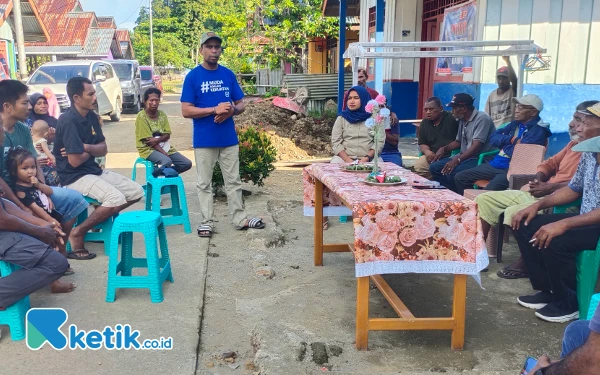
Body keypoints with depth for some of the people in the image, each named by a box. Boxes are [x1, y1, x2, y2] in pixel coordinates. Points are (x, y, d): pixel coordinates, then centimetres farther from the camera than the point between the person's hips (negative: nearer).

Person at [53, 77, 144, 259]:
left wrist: (86, 147, -14)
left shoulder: (91, 116, 6)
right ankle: (78, 233, -11)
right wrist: (92, 151, -3)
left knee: (136, 191, 3)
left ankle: (102, 218, 15)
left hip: (95, 171, 9)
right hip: (74, 177, -9)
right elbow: (75, 161, -23)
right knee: (117, 199, -28)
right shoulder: (68, 121, -20)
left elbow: (103, 149, 7)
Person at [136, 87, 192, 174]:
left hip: (164, 146, 6)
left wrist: (157, 140, -20)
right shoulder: (141, 117, -12)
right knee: (167, 162, -35)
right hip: (148, 149, -6)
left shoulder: (162, 114, 5)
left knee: (187, 163, -8)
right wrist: (165, 154, -20)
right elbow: (148, 140, -15)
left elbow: (167, 135, 2)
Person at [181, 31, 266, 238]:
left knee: (234, 181, 11)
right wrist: (215, 109, -19)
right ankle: (206, 222, 18)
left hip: (229, 138, 3)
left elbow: (241, 104, 10)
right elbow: (186, 111, -10)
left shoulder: (229, 74, 6)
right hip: (204, 140, -3)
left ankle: (240, 219, 22)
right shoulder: (193, 76, -5)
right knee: (204, 184, 7)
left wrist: (231, 110, -13)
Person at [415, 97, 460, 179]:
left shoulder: (451, 119, -4)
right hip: (432, 156, 5)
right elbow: (422, 144, 15)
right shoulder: (424, 123, 14)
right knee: (418, 167, -23)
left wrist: (444, 149, -17)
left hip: (451, 156, -4)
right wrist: (427, 151, -8)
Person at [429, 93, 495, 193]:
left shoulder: (481, 118, -14)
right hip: (464, 157, 9)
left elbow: (476, 146, -23)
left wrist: (457, 160, -30)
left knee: (452, 173, -31)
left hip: (480, 159, -9)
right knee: (434, 167, -4)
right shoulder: (462, 120, 13)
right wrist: (444, 148, 6)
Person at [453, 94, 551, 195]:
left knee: (487, 193, -35)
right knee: (460, 178, 6)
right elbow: (493, 138, 8)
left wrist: (505, 144, -1)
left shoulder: (538, 131, -9)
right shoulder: (516, 124, 17)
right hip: (494, 164, 9)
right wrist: (511, 140, -8)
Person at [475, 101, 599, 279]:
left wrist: (549, 188, -21)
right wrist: (538, 178, 4)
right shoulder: (575, 143, 18)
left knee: (514, 212, -34)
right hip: (535, 193, 10)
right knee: (484, 200, 2)